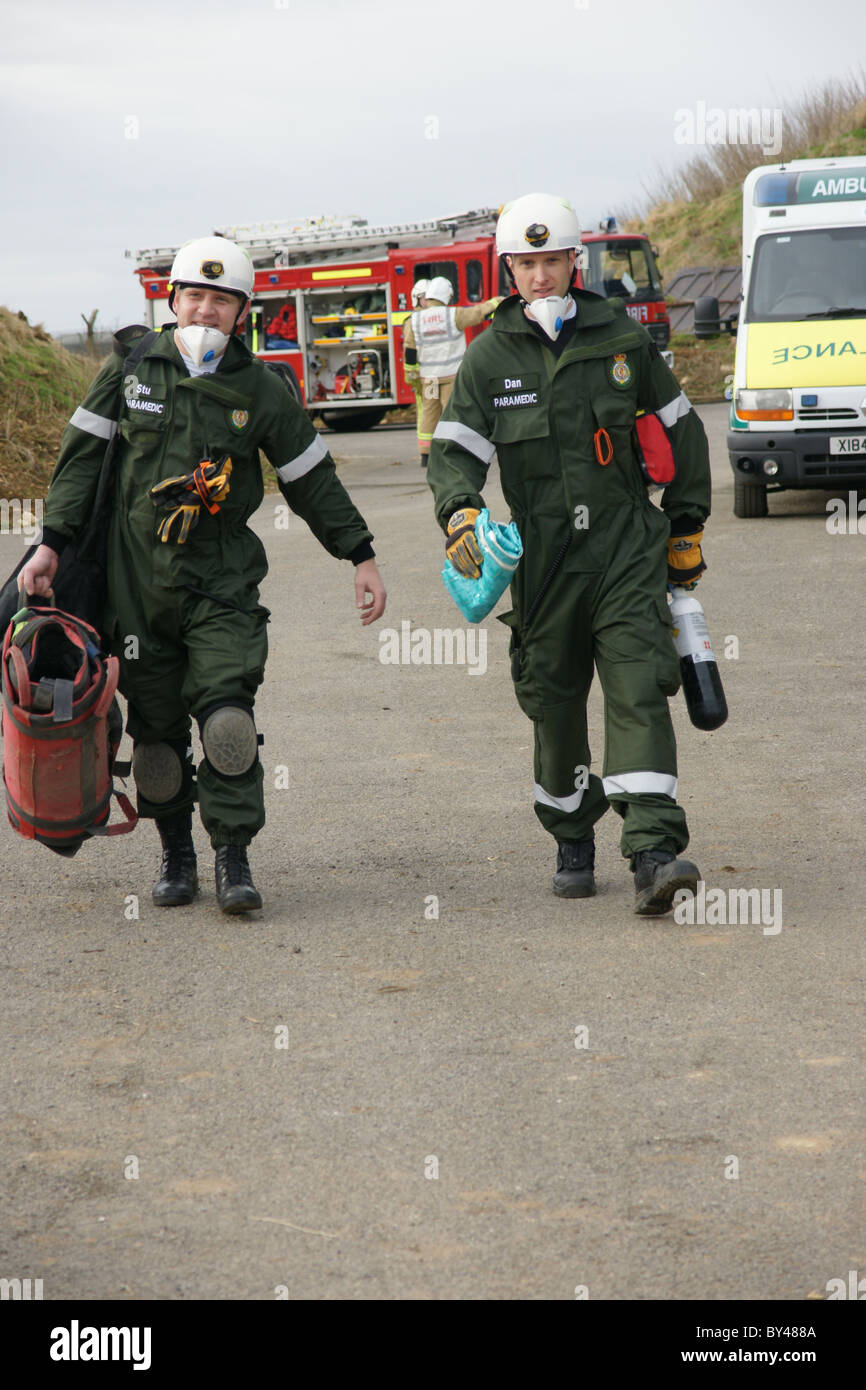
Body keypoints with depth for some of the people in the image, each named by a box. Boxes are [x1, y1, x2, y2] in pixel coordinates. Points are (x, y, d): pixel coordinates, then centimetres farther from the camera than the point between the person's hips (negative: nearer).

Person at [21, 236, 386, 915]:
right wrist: (53, 544, -2)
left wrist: (361, 557, 8)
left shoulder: (260, 389, 1)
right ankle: (177, 857, 18)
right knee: (156, 726, 5)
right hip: (139, 576, 1)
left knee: (226, 713, -15)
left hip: (224, 579, -1)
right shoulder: (132, 369, 2)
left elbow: (312, 478, 9)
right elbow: (81, 457, 6)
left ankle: (233, 859, -10)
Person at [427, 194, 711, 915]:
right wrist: (461, 516, -21)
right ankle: (573, 841, 28)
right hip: (543, 557, 1)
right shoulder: (490, 357, 3)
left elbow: (681, 430, 14)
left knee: (639, 694, -13)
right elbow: (454, 450, -1)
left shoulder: (623, 339, 4)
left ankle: (655, 854, -21)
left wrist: (686, 526, 15)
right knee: (555, 705, 8)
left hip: (627, 550, -1)